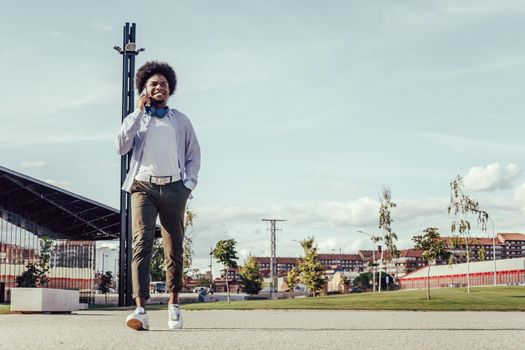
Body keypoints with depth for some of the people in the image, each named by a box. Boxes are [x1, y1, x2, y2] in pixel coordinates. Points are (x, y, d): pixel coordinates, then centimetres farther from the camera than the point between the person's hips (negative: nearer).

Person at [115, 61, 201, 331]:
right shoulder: (136, 119, 14)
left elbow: (194, 155, 17)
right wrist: (139, 112, -3)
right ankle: (140, 309, -24)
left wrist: (189, 184, 2)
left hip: (174, 188, 2)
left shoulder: (181, 121, 17)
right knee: (141, 244, -16)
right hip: (144, 187, -2)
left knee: (174, 249, 5)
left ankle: (174, 303, 20)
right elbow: (121, 147, -3)